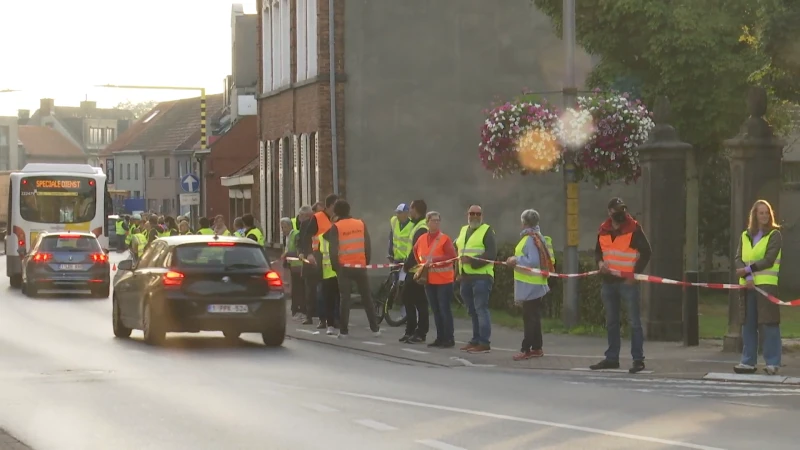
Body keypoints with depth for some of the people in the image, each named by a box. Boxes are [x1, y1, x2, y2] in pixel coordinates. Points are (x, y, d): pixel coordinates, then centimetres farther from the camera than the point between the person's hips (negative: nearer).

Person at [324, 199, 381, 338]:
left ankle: (344, 330, 0)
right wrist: (367, 262, 13)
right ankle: (375, 328, 9)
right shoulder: (361, 224, 4)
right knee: (367, 297, 9)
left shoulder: (336, 227, -6)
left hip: (344, 267, -2)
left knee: (345, 298, 3)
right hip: (360, 266, 2)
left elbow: (333, 249, -9)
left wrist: (335, 266, 2)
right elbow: (367, 245, 4)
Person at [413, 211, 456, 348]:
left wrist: (433, 260, -22)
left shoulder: (445, 239, -11)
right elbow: (416, 251, 24)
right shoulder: (421, 239, 6)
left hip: (443, 280, -6)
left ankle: (449, 339, 1)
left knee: (445, 309, -5)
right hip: (429, 280, 6)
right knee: (436, 310, 12)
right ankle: (440, 338, 19)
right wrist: (422, 263, 12)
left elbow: (452, 256, -19)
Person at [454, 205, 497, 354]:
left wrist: (472, 261, -21)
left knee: (481, 309, -10)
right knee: (472, 311, 11)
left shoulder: (487, 231, -4)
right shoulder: (463, 230, 19)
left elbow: (491, 254, -13)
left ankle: (485, 343, -10)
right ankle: (475, 340, 17)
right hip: (466, 277, 7)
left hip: (481, 276, -7)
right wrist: (458, 270, 16)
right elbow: (457, 249, 28)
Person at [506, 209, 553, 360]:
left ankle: (526, 349, -7)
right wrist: (516, 260, 13)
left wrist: (516, 260, -19)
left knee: (529, 317, -8)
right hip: (535, 284, 10)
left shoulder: (530, 239, -18)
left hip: (530, 285, -10)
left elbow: (533, 262, -26)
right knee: (533, 317, 15)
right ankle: (536, 348, 20)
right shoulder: (538, 237, 14)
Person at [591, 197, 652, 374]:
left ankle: (638, 360, -2)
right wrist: (600, 262, 1)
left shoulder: (634, 228, -6)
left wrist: (635, 273, -10)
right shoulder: (604, 230, 9)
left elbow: (646, 252, -5)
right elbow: (598, 251, 22)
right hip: (608, 281, 6)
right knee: (611, 322, 12)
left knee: (634, 322, -4)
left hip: (628, 281, -6)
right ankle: (612, 358, 21)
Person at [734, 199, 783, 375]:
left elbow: (769, 260, -9)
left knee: (769, 324, -7)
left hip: (767, 285, -5)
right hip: (747, 285, 5)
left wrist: (748, 269, -11)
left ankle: (772, 363, -5)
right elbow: (738, 259, 4)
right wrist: (747, 277, -12)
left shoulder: (774, 235, 1)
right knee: (748, 324, 7)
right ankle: (748, 362, 13)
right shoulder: (745, 236, 14)